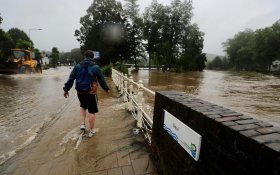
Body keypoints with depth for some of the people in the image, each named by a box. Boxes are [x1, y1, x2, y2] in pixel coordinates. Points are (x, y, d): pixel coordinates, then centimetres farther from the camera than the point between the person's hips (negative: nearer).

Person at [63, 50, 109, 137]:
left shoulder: (78, 66, 3)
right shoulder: (95, 67, -5)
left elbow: (71, 78, 4)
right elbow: (101, 79, 1)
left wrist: (66, 89, 12)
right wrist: (106, 88, 15)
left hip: (80, 92, 4)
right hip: (91, 93, -3)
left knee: (83, 106, 30)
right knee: (92, 112, 8)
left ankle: (82, 124, 21)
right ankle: (91, 131, 18)